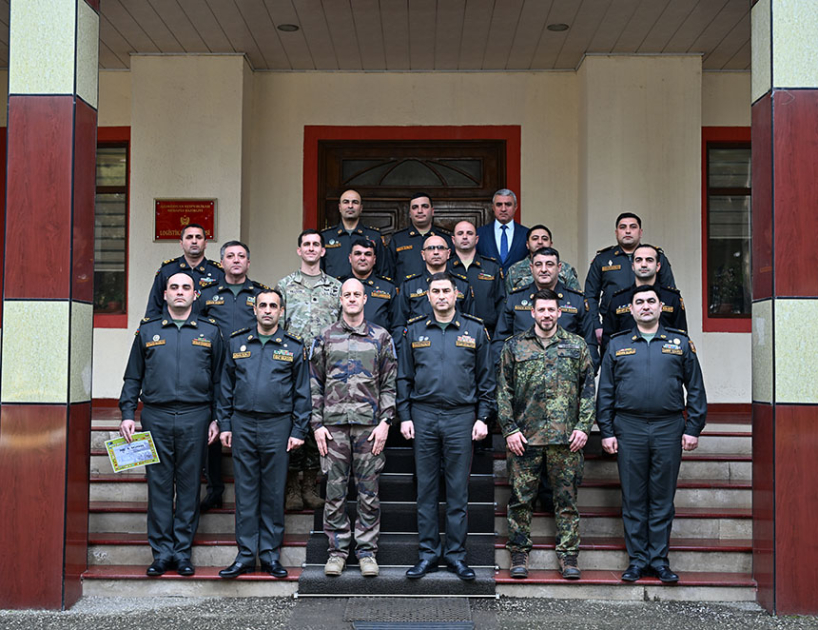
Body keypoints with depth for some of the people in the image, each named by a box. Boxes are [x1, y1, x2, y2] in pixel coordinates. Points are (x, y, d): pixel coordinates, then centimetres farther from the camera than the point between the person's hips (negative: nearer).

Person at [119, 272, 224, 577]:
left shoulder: (210, 331, 9)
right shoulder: (148, 330, 10)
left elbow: (219, 379, 10)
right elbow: (133, 377, 12)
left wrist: (217, 418, 3)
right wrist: (127, 414, 2)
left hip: (195, 417, 0)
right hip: (156, 417, 0)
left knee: (189, 484, 3)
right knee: (159, 484, 2)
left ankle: (183, 551, 11)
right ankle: (161, 552, 10)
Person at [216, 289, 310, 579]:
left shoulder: (293, 347, 3)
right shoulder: (236, 343, 8)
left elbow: (302, 392, 4)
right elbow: (226, 388, 12)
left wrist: (299, 431, -2)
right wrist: (224, 424, 6)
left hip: (277, 426, -1)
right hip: (243, 425, 1)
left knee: (274, 492, 4)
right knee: (245, 492, 5)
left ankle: (271, 554, 13)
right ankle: (246, 555, 11)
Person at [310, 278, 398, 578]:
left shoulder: (381, 337, 8)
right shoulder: (325, 337, 9)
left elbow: (390, 384, 6)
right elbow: (314, 384, 9)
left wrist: (385, 421, -4)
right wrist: (317, 424, 1)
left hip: (369, 424, 0)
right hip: (334, 424, 1)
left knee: (369, 492, 3)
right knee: (335, 491, 3)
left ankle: (367, 550, 12)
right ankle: (337, 550, 14)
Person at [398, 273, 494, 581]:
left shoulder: (475, 331, 5)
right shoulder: (414, 331, 7)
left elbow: (486, 379, 6)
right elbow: (404, 378, 10)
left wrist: (483, 417, 0)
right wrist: (405, 416, 2)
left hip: (461, 417, -1)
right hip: (424, 416, 1)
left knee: (458, 489, 3)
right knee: (426, 487, 5)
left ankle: (456, 553, 12)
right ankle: (428, 553, 14)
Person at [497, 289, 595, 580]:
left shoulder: (577, 345, 10)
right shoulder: (514, 346, 8)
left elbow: (588, 389, 9)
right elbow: (503, 391, 6)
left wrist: (583, 426, -1)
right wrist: (510, 429, -3)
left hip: (566, 437, 0)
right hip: (525, 437, 0)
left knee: (567, 498, 4)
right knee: (520, 498, 3)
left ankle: (568, 556, 13)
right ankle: (519, 555, 14)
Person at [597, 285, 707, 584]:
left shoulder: (681, 343, 8)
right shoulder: (617, 345, 9)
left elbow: (696, 389, 8)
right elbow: (605, 392, 8)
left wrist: (693, 429, 1)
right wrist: (606, 432, 2)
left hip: (668, 429, 0)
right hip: (628, 429, 0)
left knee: (663, 498, 5)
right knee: (633, 498, 4)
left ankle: (659, 560, 13)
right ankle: (637, 559, 13)